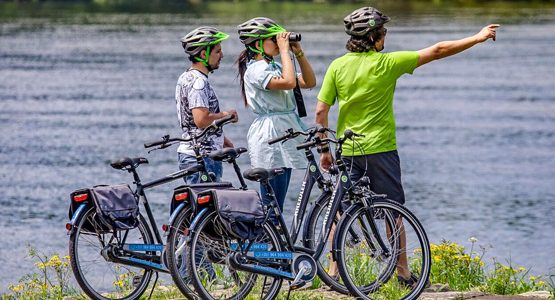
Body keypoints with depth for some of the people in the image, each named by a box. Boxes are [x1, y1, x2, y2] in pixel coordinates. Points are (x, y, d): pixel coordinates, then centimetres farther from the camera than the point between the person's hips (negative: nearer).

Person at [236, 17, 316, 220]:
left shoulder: (274, 66, 15)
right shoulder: (256, 70, -13)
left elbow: (309, 82, 13)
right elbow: (289, 82, -28)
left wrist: (298, 53, 4)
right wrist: (284, 49, -19)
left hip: (283, 137, 10)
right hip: (269, 137, -10)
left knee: (276, 204, 10)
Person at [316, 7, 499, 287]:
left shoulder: (337, 66, -1)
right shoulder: (387, 63, -9)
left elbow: (321, 111, -2)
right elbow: (437, 51, -5)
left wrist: (324, 150, 8)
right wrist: (478, 38, 3)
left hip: (346, 151, 3)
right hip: (380, 149, -3)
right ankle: (403, 272, 13)